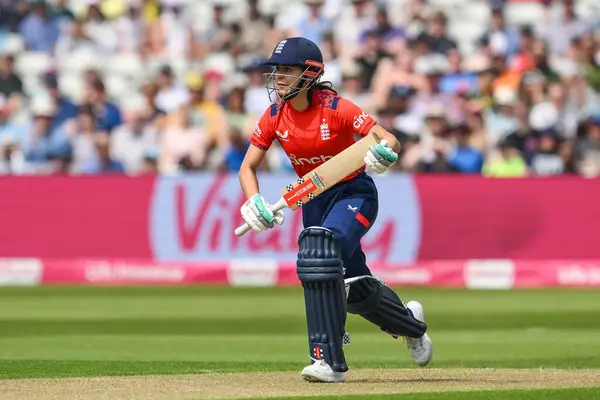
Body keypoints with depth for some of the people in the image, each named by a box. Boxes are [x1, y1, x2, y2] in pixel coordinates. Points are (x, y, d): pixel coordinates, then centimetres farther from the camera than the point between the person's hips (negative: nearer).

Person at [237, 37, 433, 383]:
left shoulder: (336, 108, -22)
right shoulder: (275, 116, -7)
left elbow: (389, 140, -26)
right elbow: (248, 167, -2)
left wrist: (384, 152, -50)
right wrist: (255, 204, -21)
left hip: (355, 194, -6)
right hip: (314, 199, 6)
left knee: (319, 252, -31)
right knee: (354, 289, 11)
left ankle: (329, 360, -29)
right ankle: (411, 324, 45)